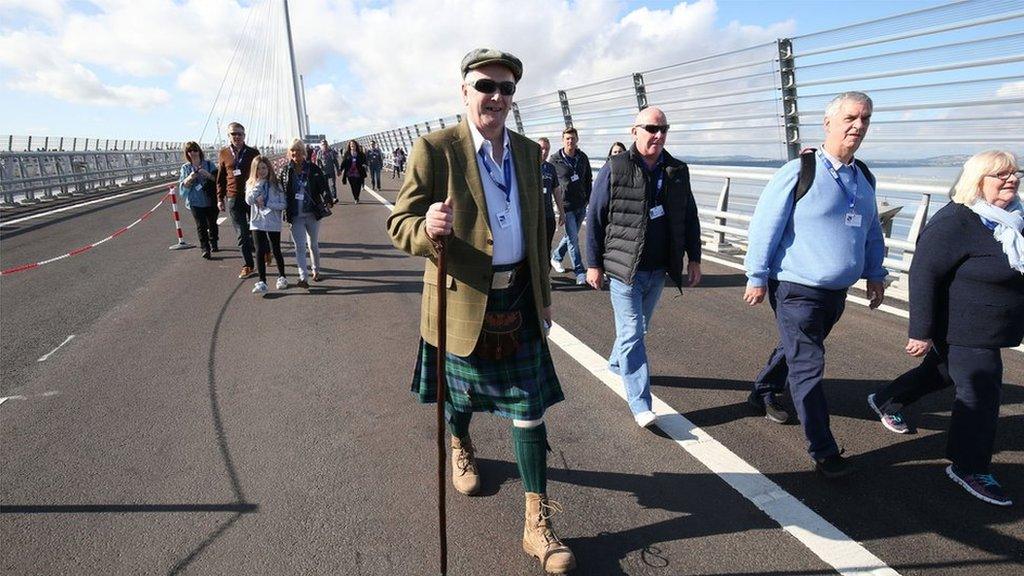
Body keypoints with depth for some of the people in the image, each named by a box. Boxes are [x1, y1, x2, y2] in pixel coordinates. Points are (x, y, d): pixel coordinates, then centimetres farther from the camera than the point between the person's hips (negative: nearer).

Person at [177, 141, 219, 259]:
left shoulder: (209, 164, 5)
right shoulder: (185, 168, 7)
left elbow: (217, 179, 3)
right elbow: (183, 185, 3)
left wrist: (208, 175, -16)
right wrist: (190, 178, -17)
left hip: (210, 200, 1)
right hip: (195, 201, -1)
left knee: (212, 223, 11)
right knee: (201, 225, -6)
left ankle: (213, 244, 31)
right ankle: (205, 248, -5)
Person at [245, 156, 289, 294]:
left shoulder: (275, 184, -3)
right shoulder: (251, 184, 3)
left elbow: (283, 204, -7)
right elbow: (249, 200, -14)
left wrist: (266, 203, -16)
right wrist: (259, 183, -15)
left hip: (273, 223, -1)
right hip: (257, 222, 1)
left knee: (276, 251, 9)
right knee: (260, 251, -3)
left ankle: (282, 276, 29)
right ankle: (262, 282, 1)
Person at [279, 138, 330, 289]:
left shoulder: (313, 168, -3)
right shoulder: (285, 170, 0)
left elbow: (323, 186, 1)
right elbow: (279, 190, 5)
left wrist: (327, 200, -12)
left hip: (312, 214, 0)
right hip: (295, 216, 0)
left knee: (313, 245, 14)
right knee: (299, 246, -5)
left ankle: (316, 271, 33)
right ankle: (303, 277, -6)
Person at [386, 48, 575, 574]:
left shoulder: (527, 151, 7)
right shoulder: (435, 149, -10)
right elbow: (400, 223, -11)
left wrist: (543, 293, 14)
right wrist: (429, 227, -35)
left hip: (518, 298, 4)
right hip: (463, 299, -3)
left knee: (529, 409, 4)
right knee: (460, 393, 20)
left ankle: (537, 524, 16)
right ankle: (461, 446, 55)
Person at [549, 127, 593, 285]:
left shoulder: (583, 158, 6)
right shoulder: (554, 159, -7)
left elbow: (588, 180, 15)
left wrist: (589, 199, 11)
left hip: (581, 205, 5)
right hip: (566, 206, -5)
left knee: (571, 236, 17)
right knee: (573, 238, -5)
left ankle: (556, 256, 39)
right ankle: (580, 272, 2)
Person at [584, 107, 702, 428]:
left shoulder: (678, 172, 7)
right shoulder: (615, 170, -7)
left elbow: (690, 218, 14)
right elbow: (595, 219, -5)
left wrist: (694, 258, 10)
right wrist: (593, 264, -5)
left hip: (658, 270, 5)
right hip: (623, 269, -5)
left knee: (638, 328, 19)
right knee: (632, 334, -4)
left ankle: (617, 364, 46)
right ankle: (640, 405, 0)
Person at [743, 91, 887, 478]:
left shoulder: (864, 177, 10)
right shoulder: (798, 172, -14)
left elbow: (872, 232, 21)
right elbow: (765, 225, -13)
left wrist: (875, 275, 19)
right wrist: (758, 278, -13)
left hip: (836, 292, 8)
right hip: (797, 290, -7)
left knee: (796, 350, 23)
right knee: (807, 367, -3)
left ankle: (763, 393, 48)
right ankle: (823, 451, 7)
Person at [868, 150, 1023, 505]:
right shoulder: (955, 223, -22)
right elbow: (923, 274, -24)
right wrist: (921, 332, -25)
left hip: (988, 329, 9)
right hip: (965, 331, -9)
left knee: (942, 371, 23)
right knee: (980, 392, -3)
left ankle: (885, 401, 44)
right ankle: (970, 468, 12)